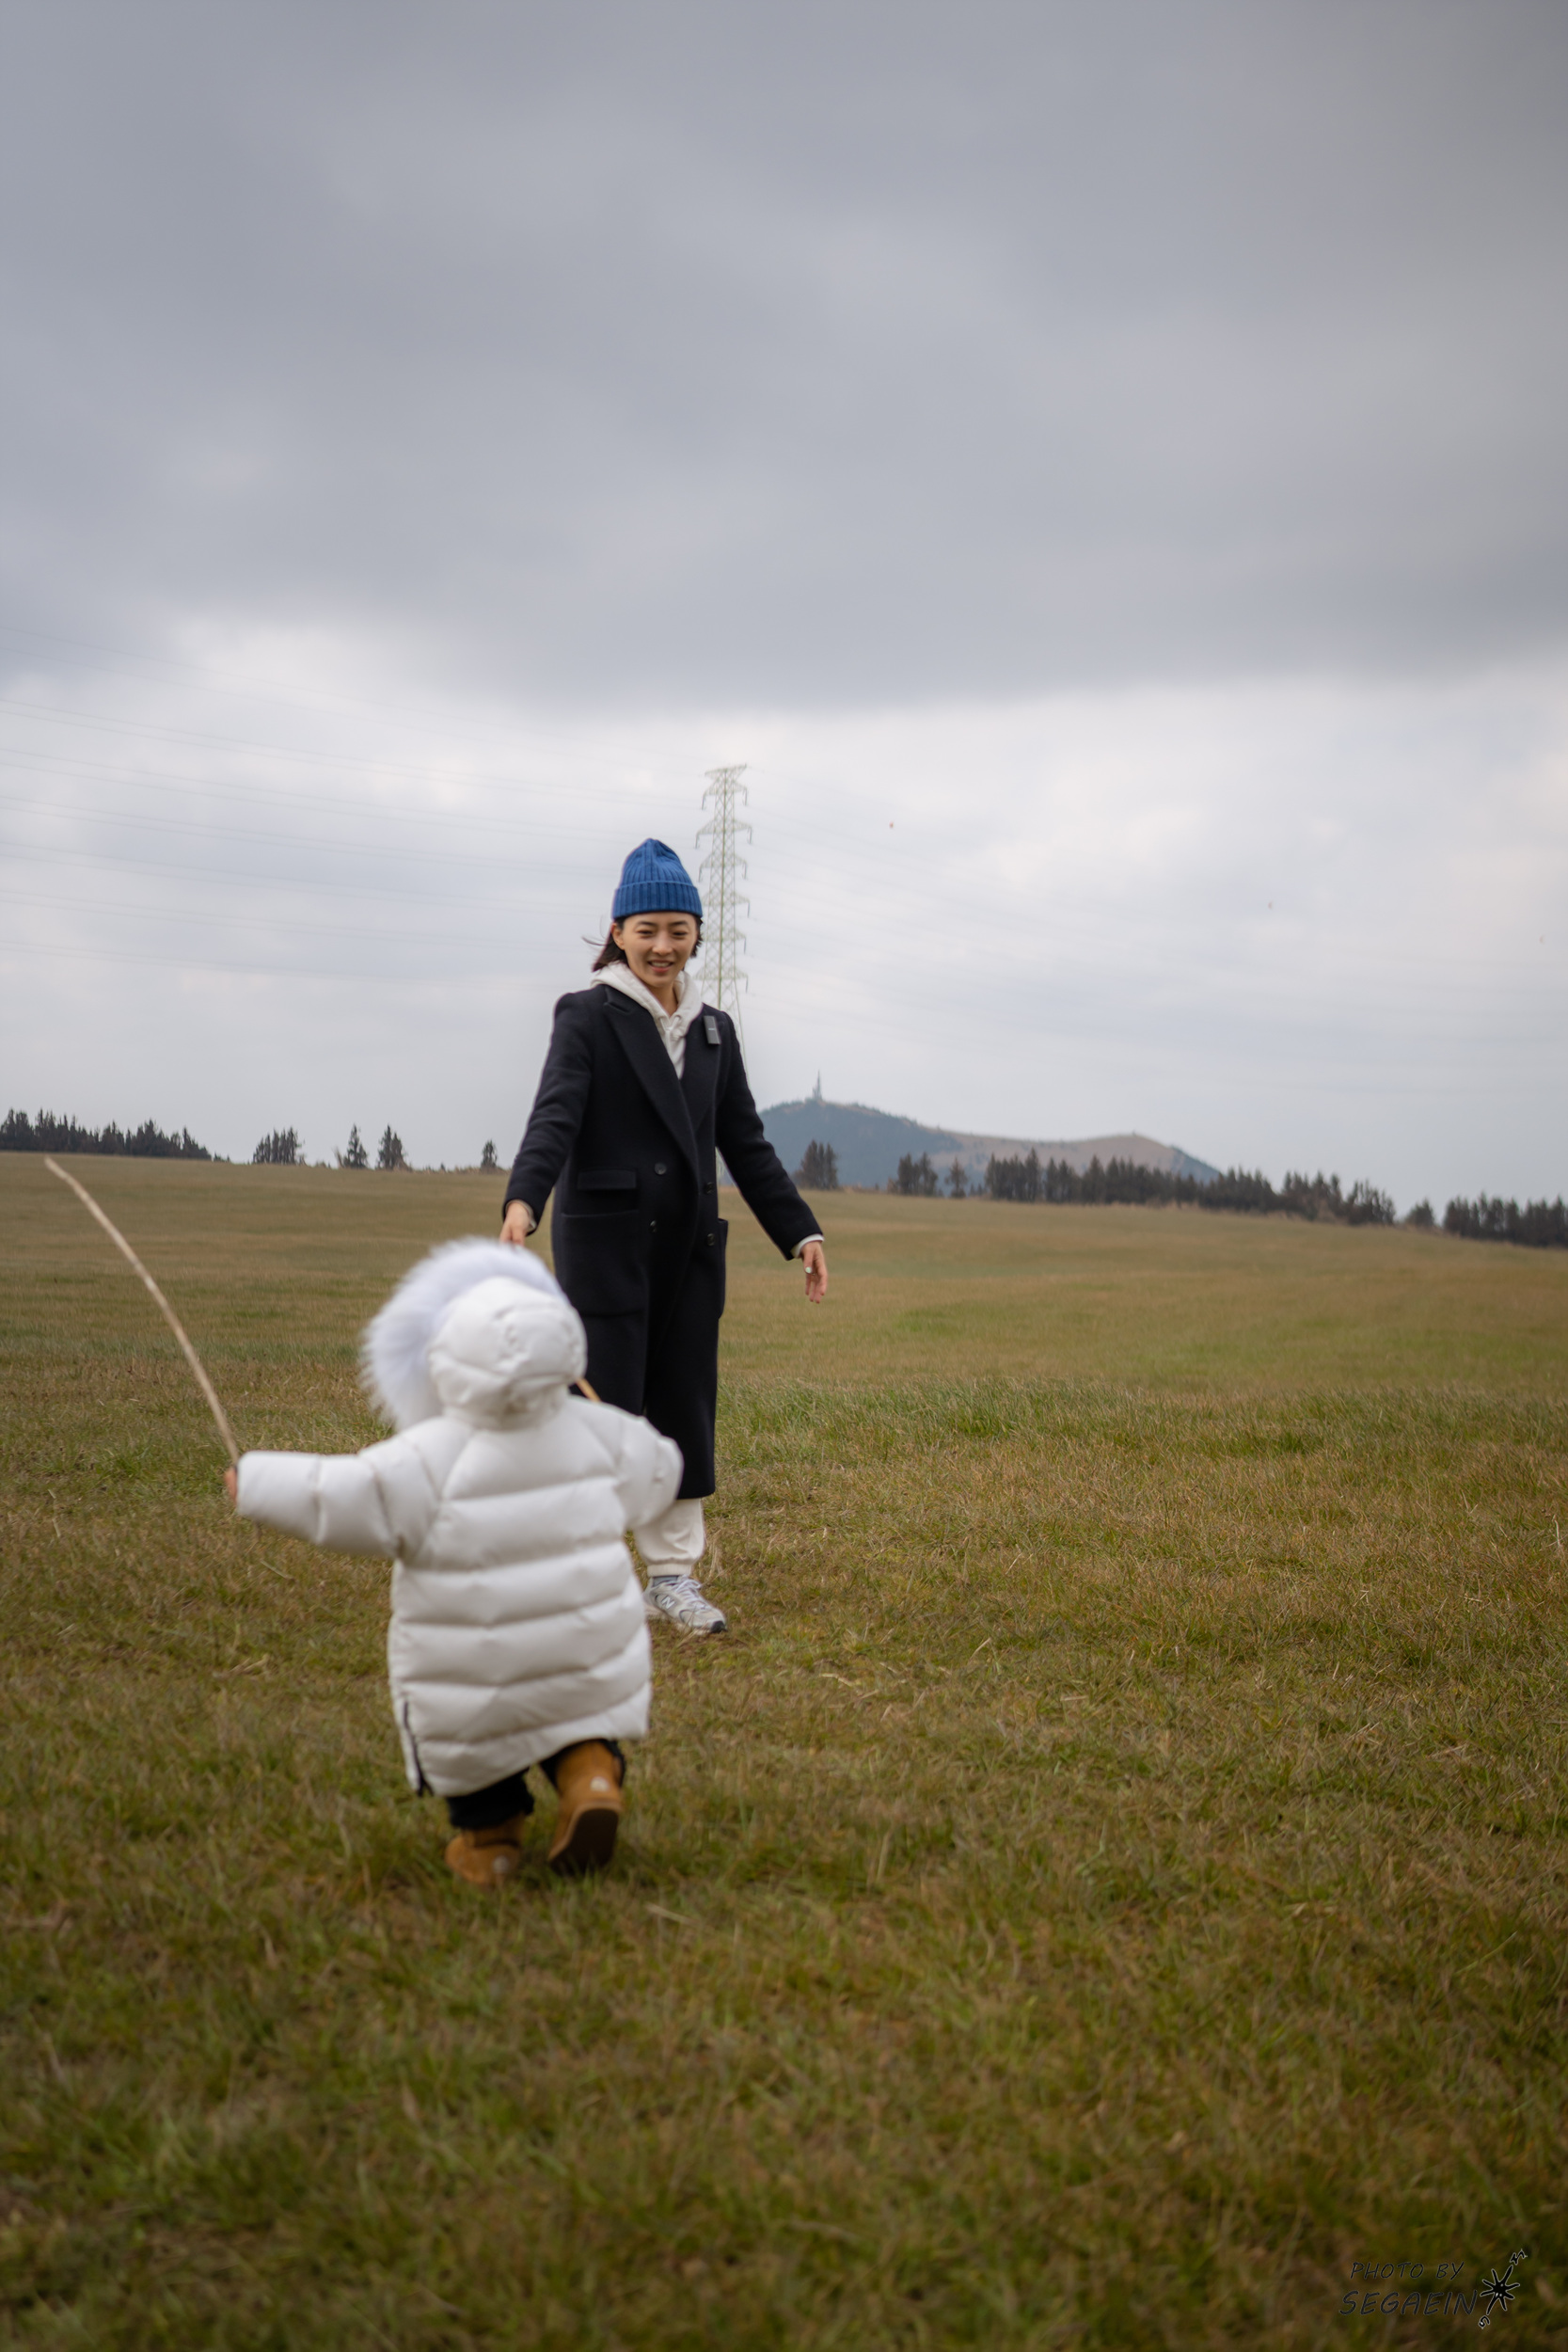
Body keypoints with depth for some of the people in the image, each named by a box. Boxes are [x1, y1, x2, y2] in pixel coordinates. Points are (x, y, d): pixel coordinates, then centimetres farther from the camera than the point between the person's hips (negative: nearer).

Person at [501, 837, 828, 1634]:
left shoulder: (713, 1029, 14)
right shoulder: (587, 1016, -4)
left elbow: (745, 1143, 16)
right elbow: (555, 1116, -18)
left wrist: (800, 1232, 9)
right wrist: (523, 1200, -36)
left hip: (689, 1247, 5)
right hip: (606, 1244, -5)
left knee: (684, 1410, 7)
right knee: (605, 1406, -4)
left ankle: (673, 1575, 18)